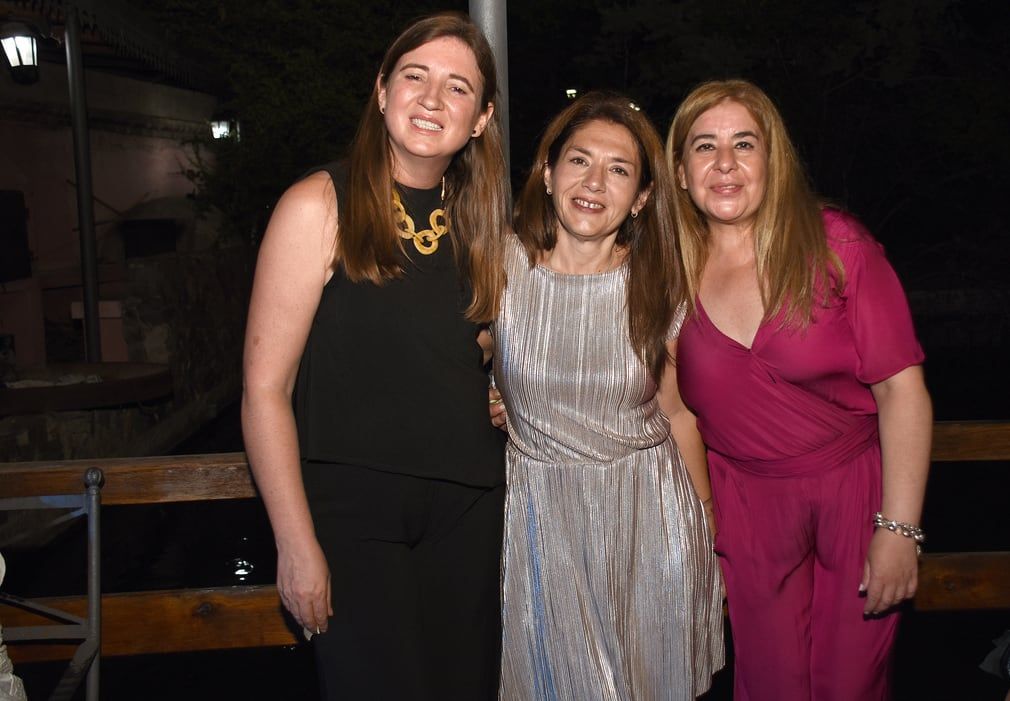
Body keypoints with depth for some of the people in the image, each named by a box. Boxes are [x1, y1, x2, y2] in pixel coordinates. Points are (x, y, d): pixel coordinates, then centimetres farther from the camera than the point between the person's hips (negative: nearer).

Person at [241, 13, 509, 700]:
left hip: (468, 512, 6)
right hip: (353, 509, -5)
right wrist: (297, 546, -14)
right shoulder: (320, 206, -9)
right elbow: (265, 389, -12)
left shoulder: (479, 222, 8)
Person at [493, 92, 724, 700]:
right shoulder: (502, 268, -10)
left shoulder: (656, 287, -6)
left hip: (650, 509, 1)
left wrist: (711, 524, 10)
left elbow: (676, 410, 3)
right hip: (542, 509, 0)